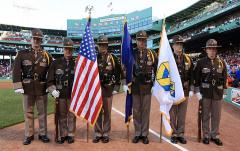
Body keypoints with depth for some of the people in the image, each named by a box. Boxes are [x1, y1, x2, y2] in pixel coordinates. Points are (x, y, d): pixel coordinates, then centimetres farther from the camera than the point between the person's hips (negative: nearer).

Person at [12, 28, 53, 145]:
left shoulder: (47, 55, 4)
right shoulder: (22, 54, 2)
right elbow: (16, 71, -3)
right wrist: (18, 86, -11)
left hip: (42, 88, 1)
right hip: (27, 88, 0)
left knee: (42, 112, 9)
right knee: (28, 112, 9)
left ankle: (42, 134, 23)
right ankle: (29, 135, 23)